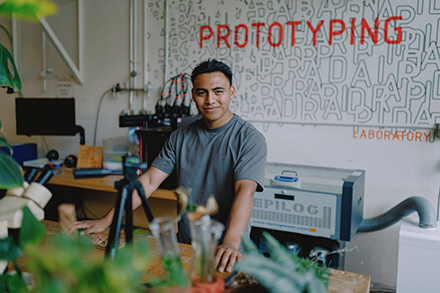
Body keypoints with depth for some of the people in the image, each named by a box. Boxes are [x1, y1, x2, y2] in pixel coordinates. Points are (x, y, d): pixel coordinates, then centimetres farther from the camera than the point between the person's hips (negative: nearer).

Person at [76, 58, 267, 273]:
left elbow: (245, 191, -21)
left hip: (225, 253, -3)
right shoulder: (180, 137, 8)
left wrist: (231, 243, -36)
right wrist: (106, 221, -3)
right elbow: (149, 182, 5)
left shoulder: (249, 139, -7)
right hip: (184, 245, 4)